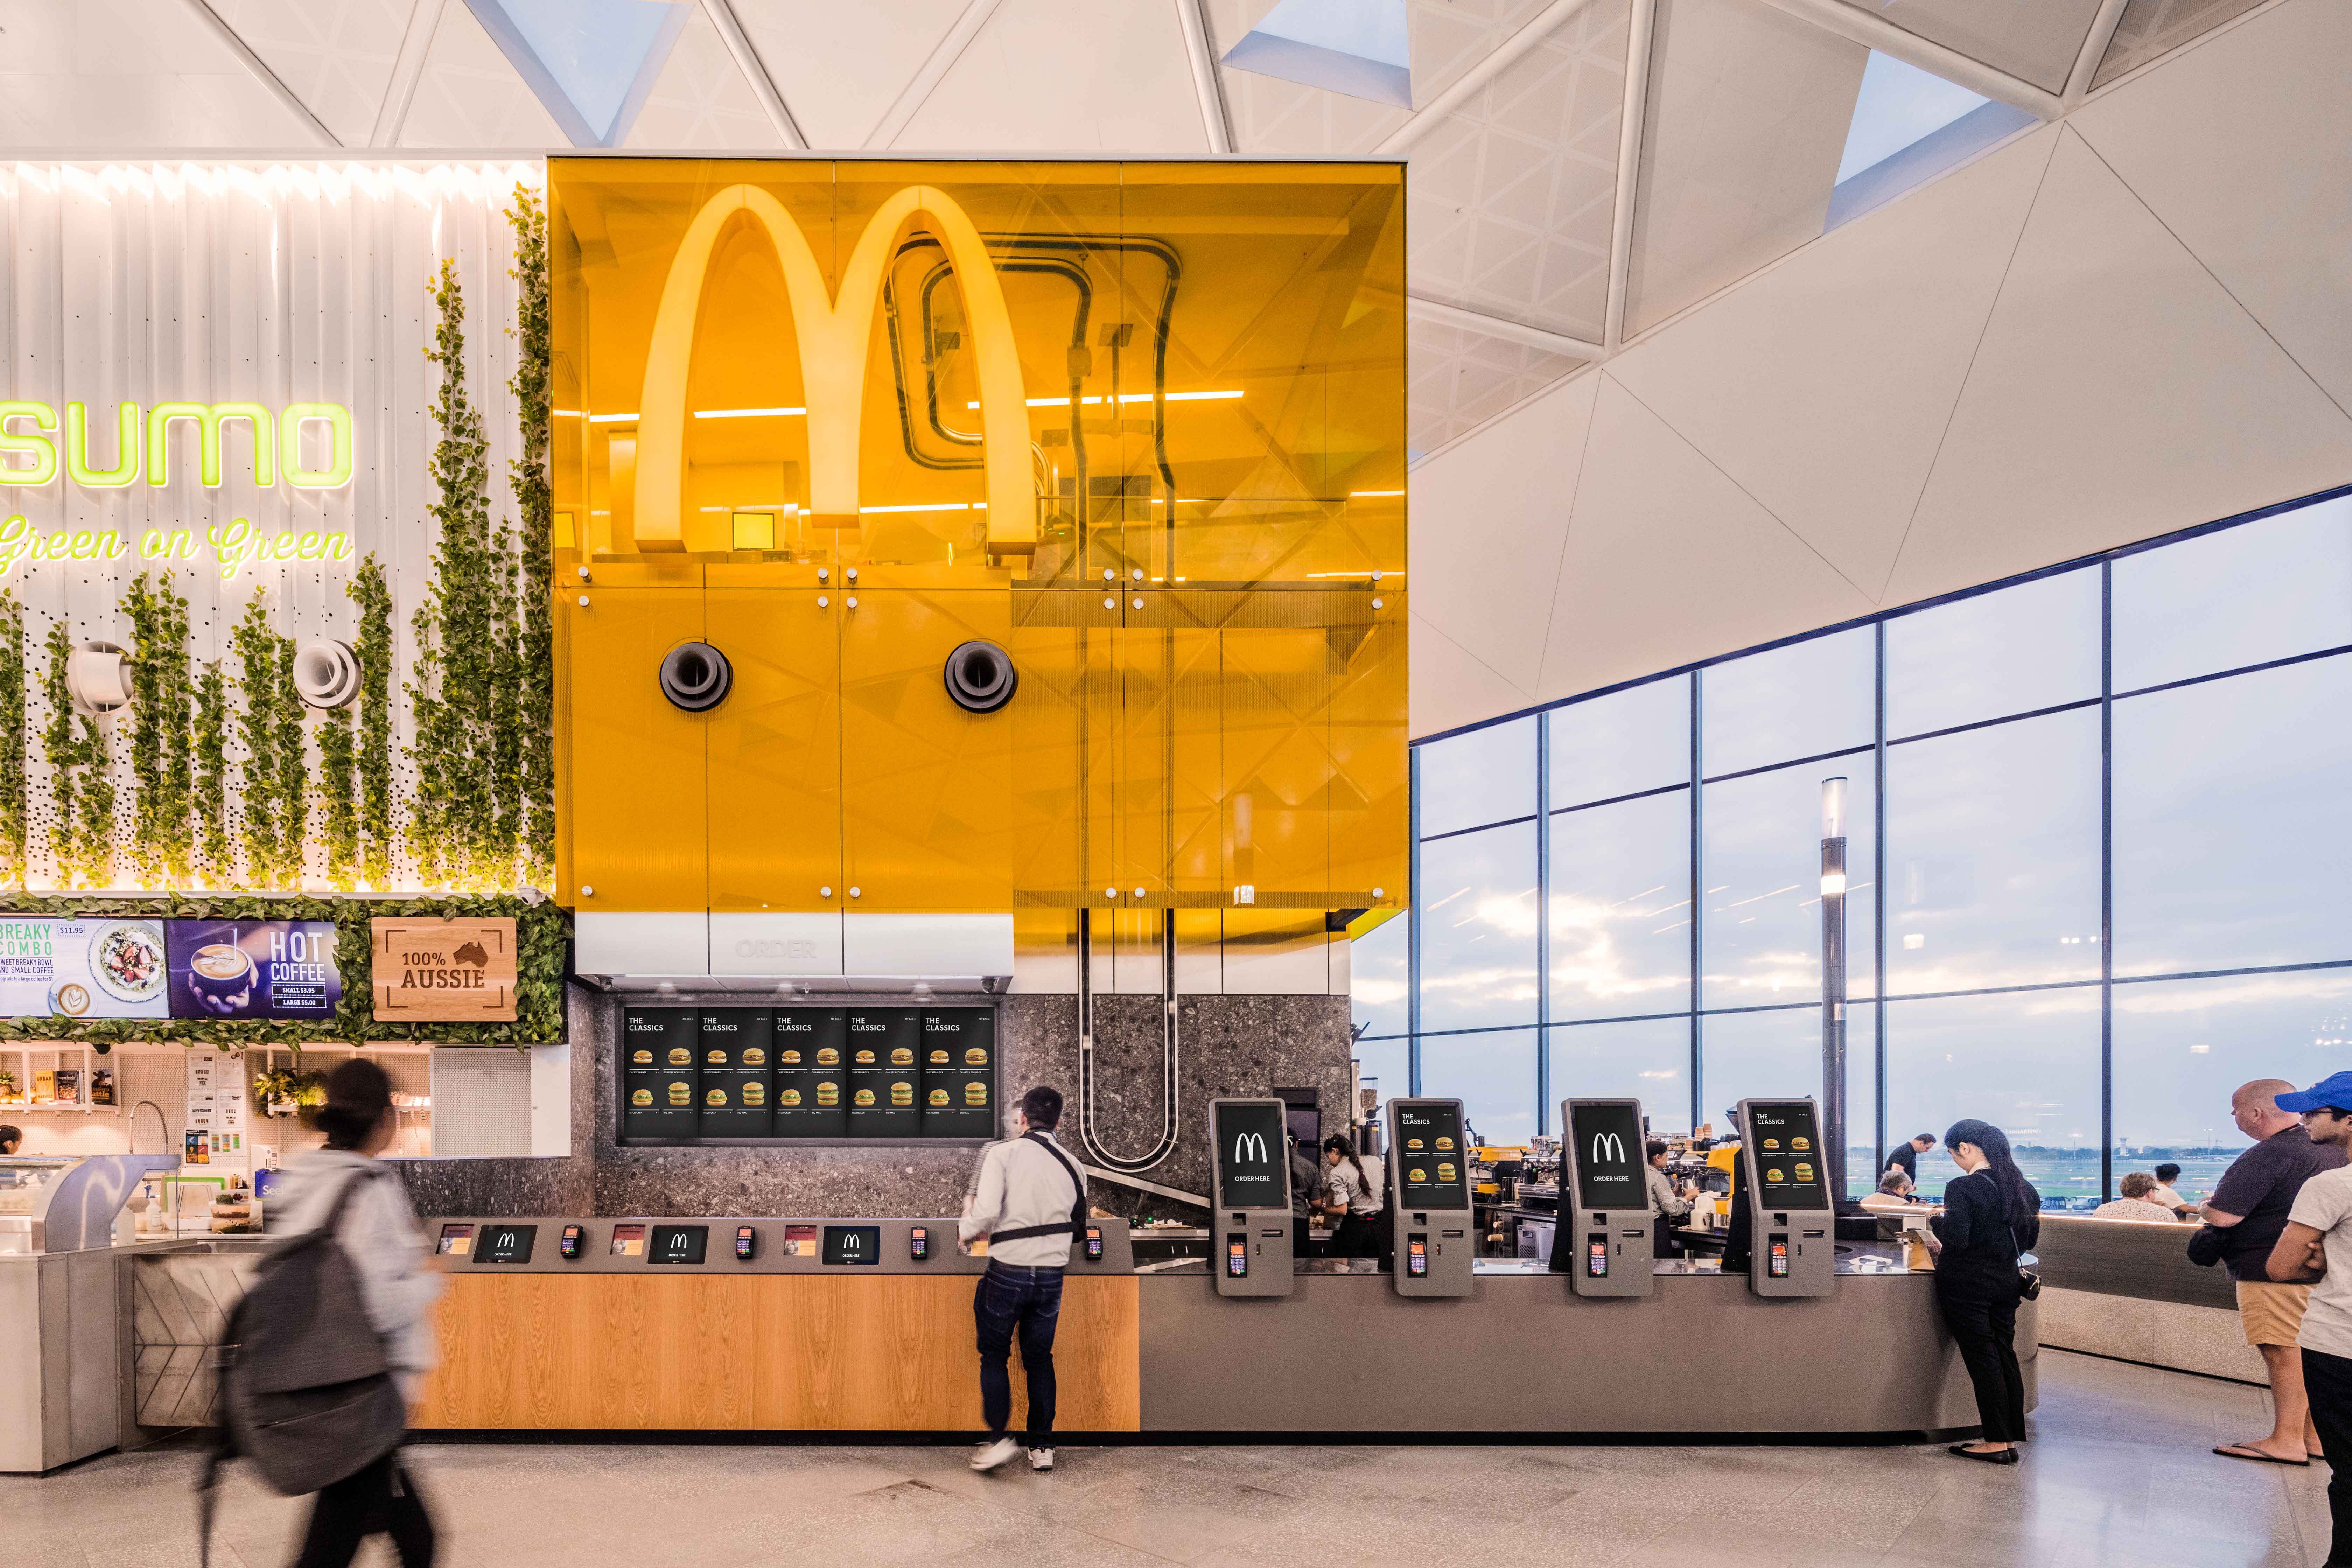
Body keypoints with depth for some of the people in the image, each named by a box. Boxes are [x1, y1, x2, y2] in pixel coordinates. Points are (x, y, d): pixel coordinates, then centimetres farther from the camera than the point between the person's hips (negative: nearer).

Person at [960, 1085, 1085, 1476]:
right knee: (1040, 1358, 15)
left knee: (994, 1355, 12)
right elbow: (1079, 1227, 10)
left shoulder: (1002, 1153, -10)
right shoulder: (1072, 1165, 4)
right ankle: (1042, 1447, 16)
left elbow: (986, 1212, -20)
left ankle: (999, 1437, 3)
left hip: (1007, 1271, -4)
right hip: (1052, 1274, 4)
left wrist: (965, 1231, 0)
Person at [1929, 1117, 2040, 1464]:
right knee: (2005, 1357, 12)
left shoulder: (1961, 1188, -18)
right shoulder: (2023, 1187, 5)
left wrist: (1935, 1220, -4)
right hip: (2006, 1281, 7)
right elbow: (2029, 1239, 13)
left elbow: (1956, 1238, -23)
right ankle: (2012, 1438, 16)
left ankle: (1997, 1442, 4)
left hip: (1967, 1284, -7)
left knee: (1982, 1360, -1)